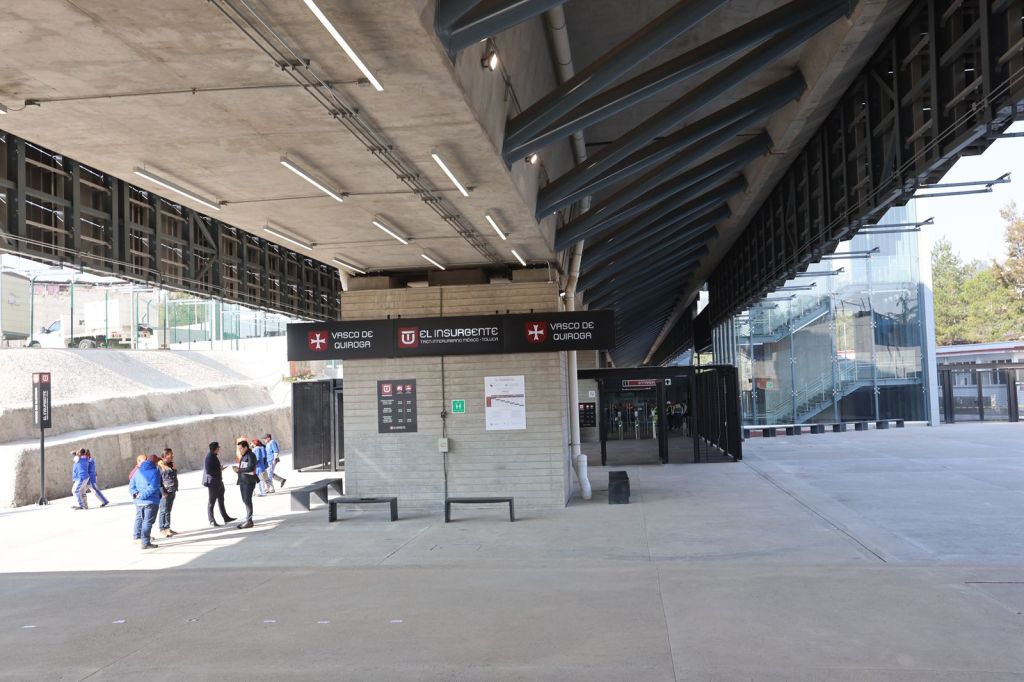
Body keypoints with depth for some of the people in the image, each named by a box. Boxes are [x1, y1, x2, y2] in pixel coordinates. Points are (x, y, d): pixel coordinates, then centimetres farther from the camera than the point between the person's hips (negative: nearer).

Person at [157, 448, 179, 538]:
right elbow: (158, 480, -15)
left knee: (168, 510, 13)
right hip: (165, 492, -9)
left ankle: (167, 528, 19)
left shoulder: (171, 464, 15)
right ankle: (162, 530, -2)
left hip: (172, 491, 9)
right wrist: (163, 492, -18)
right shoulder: (159, 466, -12)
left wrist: (175, 488, 18)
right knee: (164, 511, -6)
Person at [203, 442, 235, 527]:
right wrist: (220, 469, -19)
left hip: (218, 482, 10)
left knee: (221, 500, 17)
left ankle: (225, 517, 27)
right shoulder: (209, 457, -20)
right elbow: (208, 471, -26)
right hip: (212, 482, -10)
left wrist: (220, 467, 6)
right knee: (212, 502, 1)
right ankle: (212, 521, 9)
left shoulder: (214, 456, 9)